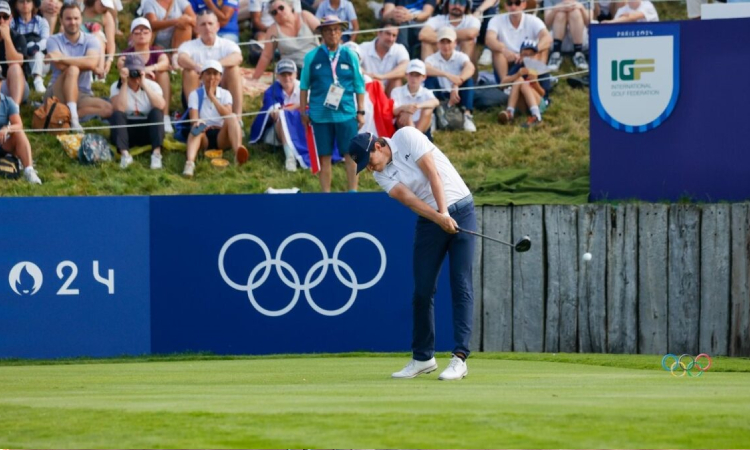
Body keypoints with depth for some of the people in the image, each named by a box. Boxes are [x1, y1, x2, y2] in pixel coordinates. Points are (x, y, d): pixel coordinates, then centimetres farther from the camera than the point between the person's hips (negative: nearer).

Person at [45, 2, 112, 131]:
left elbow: (92, 63, -19)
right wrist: (82, 63, -10)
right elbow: (61, 66, -17)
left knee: (107, 109, -26)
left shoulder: (91, 41, 4)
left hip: (82, 95, 3)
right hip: (58, 94, -3)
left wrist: (62, 58, -23)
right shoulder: (54, 40, 1)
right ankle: (73, 119, -44)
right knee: (72, 69, -34)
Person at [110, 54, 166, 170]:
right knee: (117, 115, -28)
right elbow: (119, 109, -23)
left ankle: (156, 153, -40)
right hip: (126, 131, -1)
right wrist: (124, 84, -20)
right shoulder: (117, 87, -4)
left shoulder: (152, 85, -2)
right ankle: (124, 153, -45)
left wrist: (144, 85, -22)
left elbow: (160, 106, -22)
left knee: (156, 112, -26)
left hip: (147, 131, 1)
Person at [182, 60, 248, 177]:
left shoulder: (225, 94, 11)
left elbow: (228, 115, -8)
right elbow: (194, 119, -9)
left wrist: (212, 97, -12)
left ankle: (238, 153, -58)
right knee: (197, 129, -35)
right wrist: (197, 122, -34)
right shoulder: (195, 95, 7)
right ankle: (190, 162, -66)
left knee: (232, 119, -28)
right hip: (204, 137, -1)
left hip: (221, 137, 1)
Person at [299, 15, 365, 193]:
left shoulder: (350, 56, 5)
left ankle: (352, 192, 4)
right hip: (320, 115, 0)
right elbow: (304, 86, 10)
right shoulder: (312, 57, 5)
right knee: (324, 156, 3)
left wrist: (361, 112, 7)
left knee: (351, 155, -3)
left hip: (346, 113, 0)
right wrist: (303, 112, 8)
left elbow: (359, 86, 9)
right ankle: (325, 194, 10)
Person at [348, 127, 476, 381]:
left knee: (461, 285, -8)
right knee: (422, 290, 3)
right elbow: (408, 199, -14)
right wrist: (439, 218, -30)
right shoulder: (381, 175, 1)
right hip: (429, 221, 5)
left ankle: (460, 358, -11)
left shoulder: (407, 137, -10)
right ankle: (423, 358, 15)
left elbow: (432, 173, -16)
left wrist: (445, 212, -24)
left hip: (459, 210, -4)